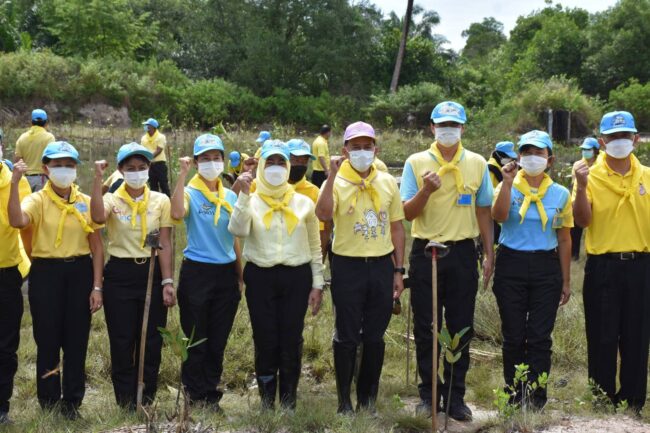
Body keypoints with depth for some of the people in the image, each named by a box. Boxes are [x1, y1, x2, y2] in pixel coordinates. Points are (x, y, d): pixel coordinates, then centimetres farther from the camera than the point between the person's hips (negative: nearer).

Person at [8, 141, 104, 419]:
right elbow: (17, 221, -27)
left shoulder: (86, 202, 4)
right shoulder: (37, 200, -3)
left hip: (80, 273, 2)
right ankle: (49, 404, 20)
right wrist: (15, 183, -30)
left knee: (77, 341, 8)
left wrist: (97, 286, 0)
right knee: (48, 341, 5)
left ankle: (72, 402, 24)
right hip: (46, 273, -2)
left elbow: (96, 246, 5)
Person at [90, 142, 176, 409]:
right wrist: (98, 180, -25)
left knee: (152, 343, 6)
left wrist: (168, 282, -8)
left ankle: (146, 404, 21)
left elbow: (165, 245, -1)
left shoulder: (161, 201, 2)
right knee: (122, 343, 4)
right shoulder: (112, 199, -1)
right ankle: (126, 405, 17)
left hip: (152, 273, 1)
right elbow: (98, 217, -26)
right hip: (119, 275, -1)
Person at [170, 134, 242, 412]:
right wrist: (182, 174, -24)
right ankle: (195, 397, 17)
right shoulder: (190, 193, -5)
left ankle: (211, 396, 23)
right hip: (197, 272, -4)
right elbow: (177, 214, -29)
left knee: (218, 342, 11)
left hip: (226, 273, 4)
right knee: (196, 341, 5)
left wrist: (240, 275, 13)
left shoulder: (230, 197, 9)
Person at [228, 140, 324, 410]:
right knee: (265, 340, 2)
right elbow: (237, 230, -17)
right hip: (260, 277, -1)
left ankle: (289, 403, 16)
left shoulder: (303, 203, 7)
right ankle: (266, 402, 17)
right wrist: (244, 194, -21)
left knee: (292, 340, 3)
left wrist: (317, 284, 6)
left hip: (297, 276, 1)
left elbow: (315, 246, 10)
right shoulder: (251, 202, 3)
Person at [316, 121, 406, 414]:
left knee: (375, 336, 10)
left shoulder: (387, 182, 7)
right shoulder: (337, 182, -4)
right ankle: (344, 400, 17)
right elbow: (323, 214, -24)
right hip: (348, 266, -3)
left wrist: (399, 270, 7)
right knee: (347, 336, 4)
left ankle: (368, 398, 24)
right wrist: (332, 176, -25)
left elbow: (397, 227, 10)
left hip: (382, 265, 3)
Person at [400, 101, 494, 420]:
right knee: (426, 328, 5)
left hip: (462, 253, 1)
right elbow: (407, 213, -2)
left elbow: (483, 212, 10)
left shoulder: (477, 164, 5)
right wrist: (425, 191, -20)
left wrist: (489, 254, 7)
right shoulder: (416, 163, 1)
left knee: (461, 329, 6)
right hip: (425, 252, -1)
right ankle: (429, 395, 18)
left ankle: (456, 396, 17)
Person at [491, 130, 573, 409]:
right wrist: (507, 182, -22)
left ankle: (536, 397, 11)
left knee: (540, 337, 2)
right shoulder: (508, 187, 2)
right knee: (513, 336, 4)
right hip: (511, 264, -1)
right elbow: (499, 216, -19)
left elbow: (564, 240, 10)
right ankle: (514, 397, 16)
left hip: (546, 268, 1)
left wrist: (566, 281, 10)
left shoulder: (560, 194, 6)